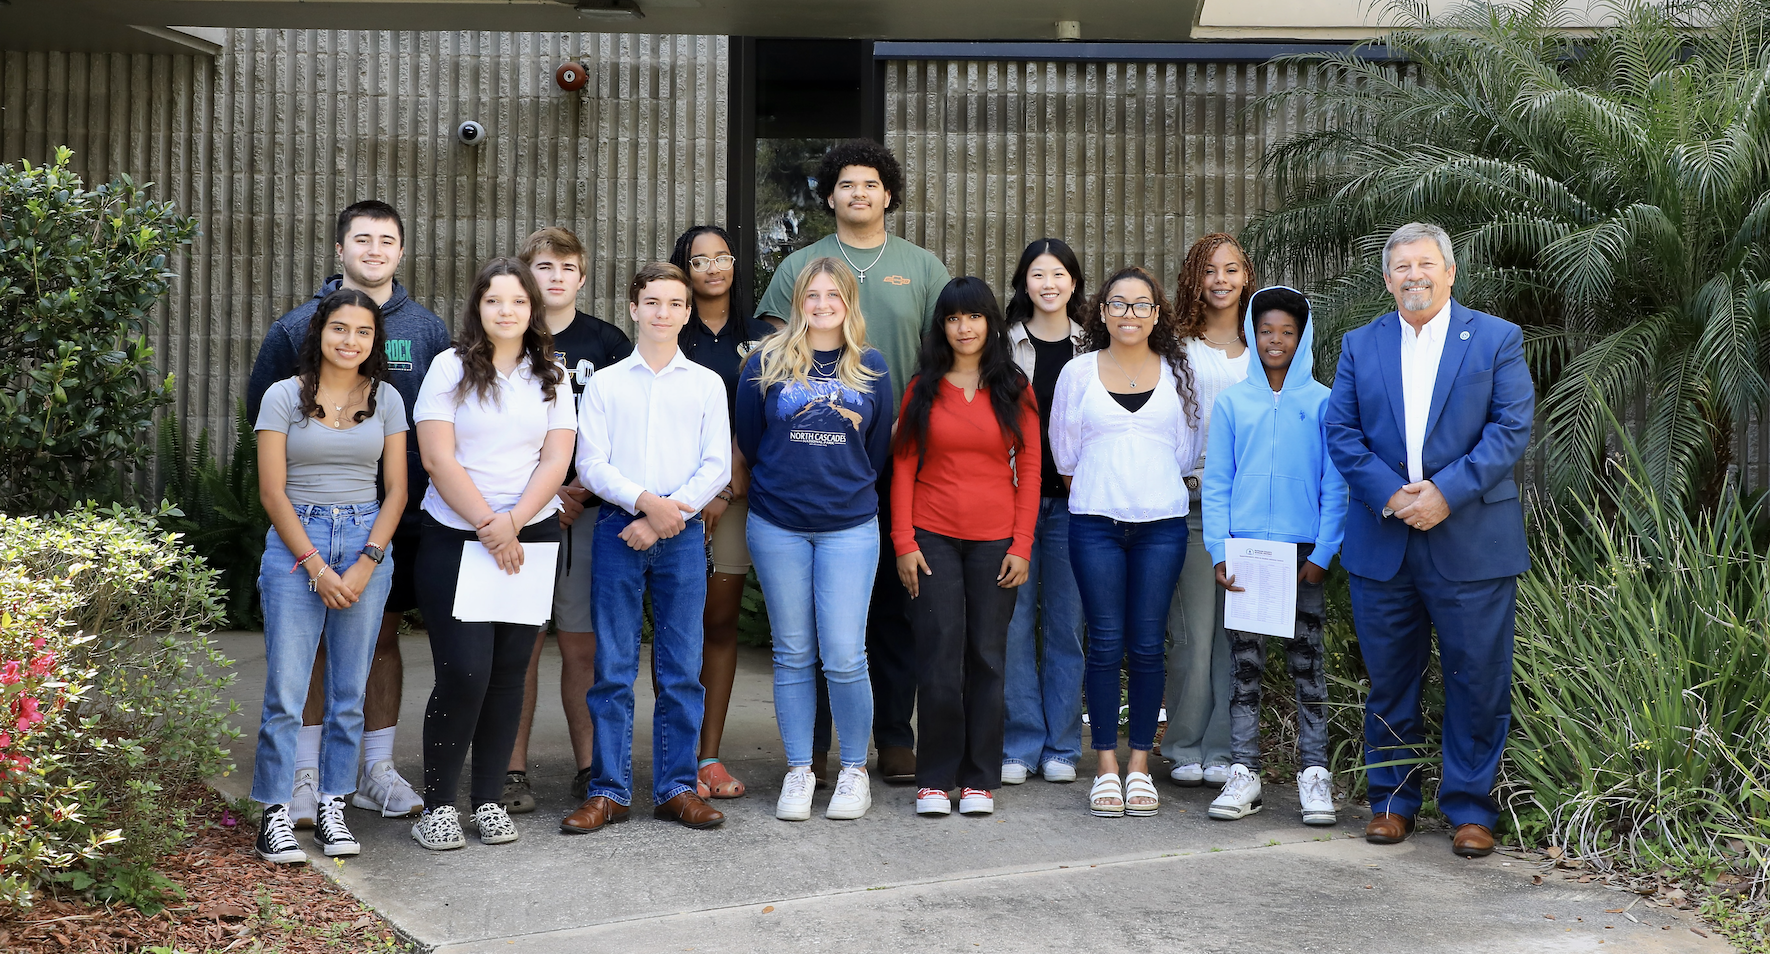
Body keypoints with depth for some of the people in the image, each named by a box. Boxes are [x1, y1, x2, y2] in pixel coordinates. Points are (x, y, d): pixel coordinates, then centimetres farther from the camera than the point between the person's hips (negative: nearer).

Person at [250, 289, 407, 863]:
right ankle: (275, 816, 4)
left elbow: (396, 490, 6)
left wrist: (366, 564, -6)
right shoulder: (284, 397, 1)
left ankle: (332, 810, 14)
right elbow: (273, 492, -2)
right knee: (285, 690, -5)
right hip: (295, 545, -2)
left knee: (350, 691, 5)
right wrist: (317, 567, -9)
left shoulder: (386, 400, 8)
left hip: (368, 542, 2)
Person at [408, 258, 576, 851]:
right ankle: (438, 803, 2)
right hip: (455, 538, -3)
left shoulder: (551, 377, 10)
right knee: (464, 672, -11)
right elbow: (438, 457, -6)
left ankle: (489, 798, 14)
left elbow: (556, 461, 2)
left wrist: (512, 523, -11)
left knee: (509, 671, 4)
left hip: (530, 539, 3)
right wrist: (487, 525, -11)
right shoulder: (451, 368, 1)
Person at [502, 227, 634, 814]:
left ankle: (589, 768, 11)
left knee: (583, 645, 3)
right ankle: (513, 771, 8)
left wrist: (587, 486, -7)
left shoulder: (608, 343, 8)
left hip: (588, 511, 1)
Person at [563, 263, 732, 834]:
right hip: (618, 529, 0)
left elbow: (717, 466, 2)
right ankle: (609, 791, 7)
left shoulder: (707, 384, 9)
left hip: (682, 534, 0)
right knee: (613, 669, 1)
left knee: (681, 669, 2)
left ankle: (676, 787, 11)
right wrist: (644, 501, -14)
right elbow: (591, 465, 1)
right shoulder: (605, 384, 9)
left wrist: (666, 517, -9)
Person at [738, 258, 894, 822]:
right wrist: (781, 484, 12)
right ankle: (798, 772, 16)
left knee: (844, 656, -6)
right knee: (793, 654, 6)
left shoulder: (871, 369, 6)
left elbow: (879, 449, 13)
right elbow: (748, 438, 9)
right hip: (777, 526, 0)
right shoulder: (767, 362, 2)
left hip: (849, 527, 0)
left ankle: (855, 771, 10)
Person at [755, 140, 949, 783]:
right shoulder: (799, 267, 8)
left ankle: (895, 737, 14)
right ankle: (810, 741, 12)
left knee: (894, 600, 5)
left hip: (900, 459, 1)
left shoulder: (923, 269, 10)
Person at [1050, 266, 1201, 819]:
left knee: (1147, 646, 1)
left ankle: (1140, 765, 11)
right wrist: (1103, 491, 11)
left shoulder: (1177, 374, 8)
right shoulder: (1078, 373, 6)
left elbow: (1185, 454, 14)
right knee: (1105, 644, -1)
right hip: (1096, 524, 0)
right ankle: (1106, 768, 7)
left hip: (1162, 524, 1)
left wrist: (1151, 489, 11)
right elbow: (1064, 454, 11)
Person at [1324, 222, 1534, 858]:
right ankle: (1393, 800, 22)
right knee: (1389, 679, 9)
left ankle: (1471, 809, 13)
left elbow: (1512, 428, -5)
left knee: (1478, 680, 2)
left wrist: (1446, 492, -15)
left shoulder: (1497, 339, 4)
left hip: (1471, 539, -2)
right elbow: (1342, 432, 4)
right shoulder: (1360, 345, 11)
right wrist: (1392, 495, -11)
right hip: (1381, 543, 2)